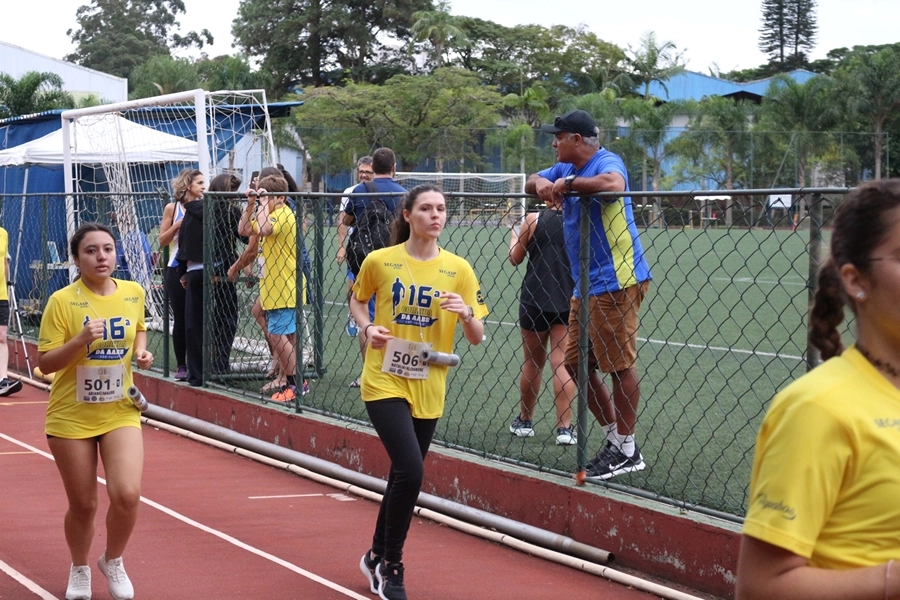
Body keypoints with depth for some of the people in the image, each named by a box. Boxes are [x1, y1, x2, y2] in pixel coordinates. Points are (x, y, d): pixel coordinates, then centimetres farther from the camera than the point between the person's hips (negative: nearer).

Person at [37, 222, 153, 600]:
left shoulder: (133, 293, 0)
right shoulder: (62, 301, -13)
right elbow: (44, 363, -12)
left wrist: (141, 350, 1)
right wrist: (80, 341, -27)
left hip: (120, 412, 2)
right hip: (71, 417, -2)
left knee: (127, 495, -14)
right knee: (82, 505, 7)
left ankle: (113, 561, 16)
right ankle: (79, 569, 37)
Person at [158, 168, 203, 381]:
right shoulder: (173, 208, 1)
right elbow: (162, 241, 1)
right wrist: (178, 225, -11)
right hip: (177, 270, -1)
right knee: (180, 318, 2)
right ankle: (181, 366, 10)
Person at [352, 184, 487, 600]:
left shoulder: (457, 269, -1)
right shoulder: (379, 261, -4)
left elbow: (477, 339, 1)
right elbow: (357, 300, 14)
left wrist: (466, 313, -20)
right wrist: (367, 328, -5)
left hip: (428, 389, 3)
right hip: (385, 382, -3)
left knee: (403, 476, 14)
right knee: (410, 472, -19)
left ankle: (377, 557, 38)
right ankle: (390, 566, 0)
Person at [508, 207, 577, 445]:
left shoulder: (534, 219, -7)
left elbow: (515, 258, 5)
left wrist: (514, 236, 23)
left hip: (535, 300, -1)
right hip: (569, 300, 1)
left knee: (532, 363, 13)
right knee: (562, 364, 0)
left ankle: (525, 421, 26)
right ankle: (564, 427, -4)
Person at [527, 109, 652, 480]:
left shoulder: (607, 162, -13)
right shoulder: (567, 169, 16)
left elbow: (613, 183, -35)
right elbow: (532, 182, 20)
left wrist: (568, 183, -26)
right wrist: (542, 183, -4)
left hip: (615, 282, -10)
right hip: (586, 285, 10)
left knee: (619, 364, -4)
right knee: (576, 362, 13)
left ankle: (627, 450, 3)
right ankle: (614, 434, 23)